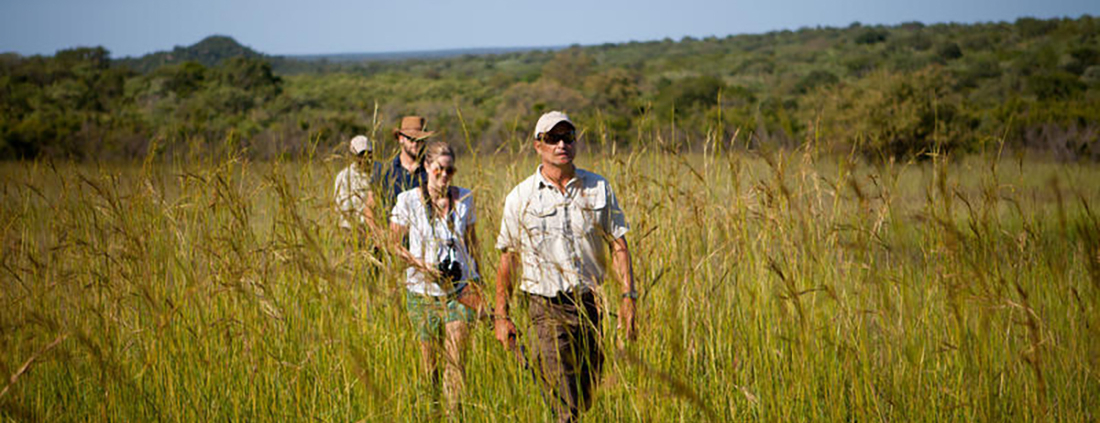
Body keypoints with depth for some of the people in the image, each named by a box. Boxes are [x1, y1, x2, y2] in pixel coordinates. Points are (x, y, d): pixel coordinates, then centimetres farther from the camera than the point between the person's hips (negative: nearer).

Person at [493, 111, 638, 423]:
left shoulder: (598, 188, 5)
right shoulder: (520, 197, 0)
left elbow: (618, 245, 5)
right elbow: (507, 257, 5)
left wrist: (628, 297, -6)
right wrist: (501, 316, 3)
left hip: (590, 303, 3)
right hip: (547, 306, -3)